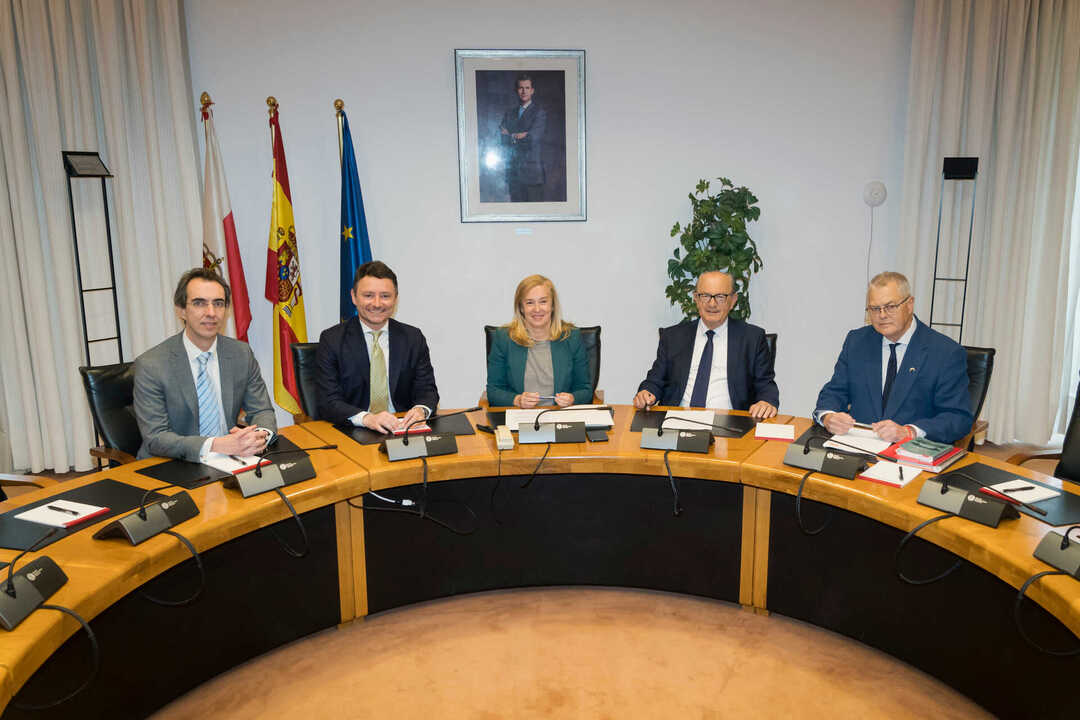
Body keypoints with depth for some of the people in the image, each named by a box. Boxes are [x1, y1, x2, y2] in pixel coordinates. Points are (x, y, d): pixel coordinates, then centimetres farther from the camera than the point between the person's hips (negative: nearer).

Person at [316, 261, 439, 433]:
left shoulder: (413, 338, 7)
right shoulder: (332, 339, -1)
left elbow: (427, 391, 6)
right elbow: (328, 402, -8)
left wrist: (421, 409, -19)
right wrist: (366, 418, -28)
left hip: (403, 431, 1)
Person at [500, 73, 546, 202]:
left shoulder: (539, 112, 0)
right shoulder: (509, 113, 16)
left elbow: (533, 138, -12)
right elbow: (502, 138, 4)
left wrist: (511, 136, -4)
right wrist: (518, 137, -12)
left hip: (532, 171, -4)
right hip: (513, 171, 4)